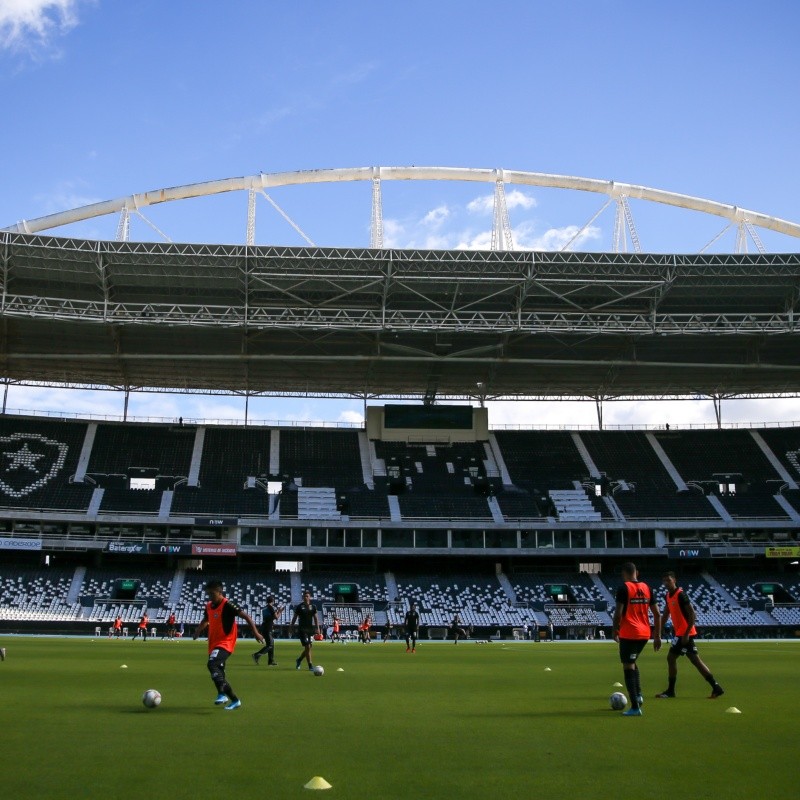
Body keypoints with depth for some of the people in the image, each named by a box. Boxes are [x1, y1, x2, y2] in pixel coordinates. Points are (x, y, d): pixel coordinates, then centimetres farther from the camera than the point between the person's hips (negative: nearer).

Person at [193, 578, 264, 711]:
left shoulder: (227, 605, -14)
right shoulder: (208, 606, 8)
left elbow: (246, 616, -14)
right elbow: (205, 621, 28)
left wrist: (255, 632, -20)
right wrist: (198, 630, 8)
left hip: (225, 643, -9)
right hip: (214, 644, 9)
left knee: (212, 664, -30)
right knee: (219, 673, 14)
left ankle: (222, 694, -28)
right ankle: (235, 700, 28)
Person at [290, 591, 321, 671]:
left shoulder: (313, 607, 7)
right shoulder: (299, 607, 0)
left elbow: (315, 618, 10)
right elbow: (295, 617, 6)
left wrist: (317, 628, 3)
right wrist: (291, 626, 5)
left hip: (310, 629, 4)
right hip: (302, 629, -4)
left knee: (310, 646, 5)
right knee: (307, 646, -10)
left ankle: (299, 660, 28)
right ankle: (310, 665, -5)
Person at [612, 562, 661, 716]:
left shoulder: (624, 588, -9)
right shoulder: (646, 588, 9)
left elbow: (618, 613, -14)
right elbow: (657, 614, 9)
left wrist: (615, 631, 0)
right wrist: (657, 636, 14)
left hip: (629, 634, -6)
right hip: (644, 634, 7)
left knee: (628, 667, -1)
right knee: (633, 662, 27)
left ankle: (635, 707, -6)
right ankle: (638, 695, 15)